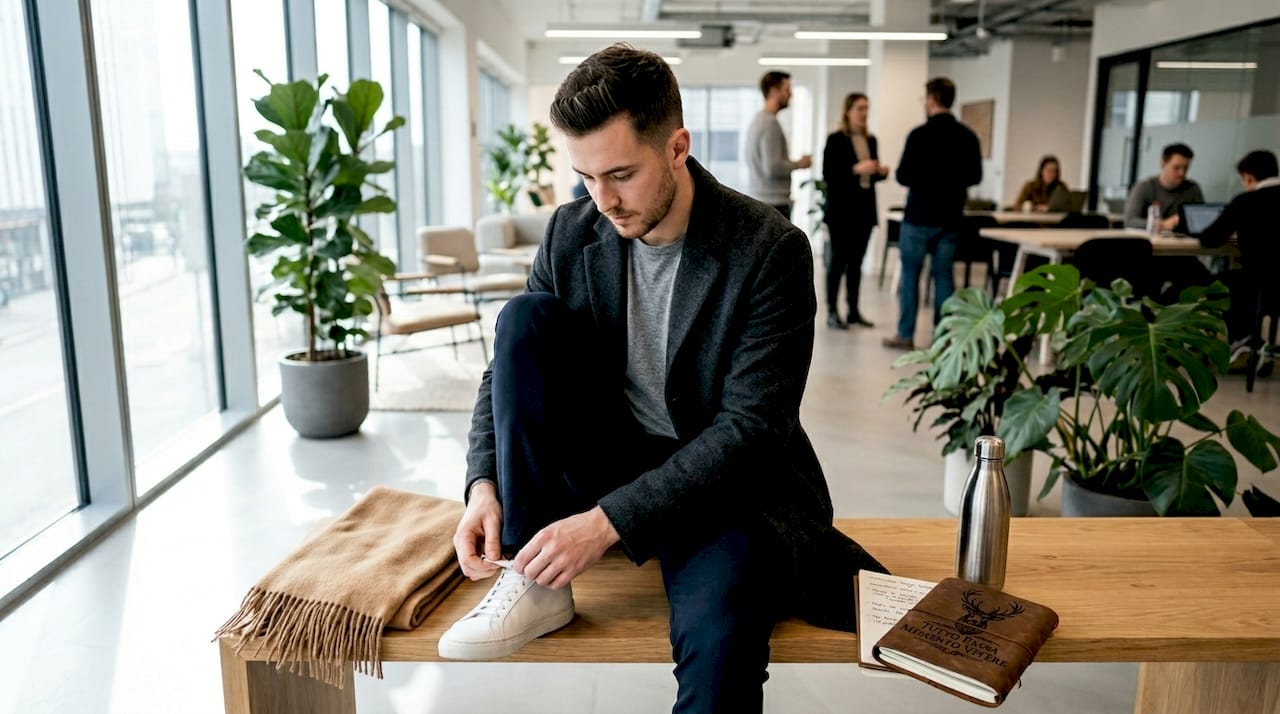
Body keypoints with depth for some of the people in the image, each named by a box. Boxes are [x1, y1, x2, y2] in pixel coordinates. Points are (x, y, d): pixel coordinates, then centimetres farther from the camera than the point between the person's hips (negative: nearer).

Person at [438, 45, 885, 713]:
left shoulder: (771, 250, -17)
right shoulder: (571, 233, -3)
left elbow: (750, 427, -21)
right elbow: (506, 367, 2)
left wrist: (608, 520, -27)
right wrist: (483, 483, -16)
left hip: (724, 483, -4)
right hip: (607, 466, 5)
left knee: (717, 631, -36)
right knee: (522, 319, -17)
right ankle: (535, 583, -16)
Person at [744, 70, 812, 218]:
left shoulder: (757, 120, 15)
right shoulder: (770, 123, -15)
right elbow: (773, 168, -22)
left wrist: (792, 162, 16)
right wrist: (798, 164, -6)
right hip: (773, 203, -10)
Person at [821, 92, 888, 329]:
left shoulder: (871, 140, 13)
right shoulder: (836, 140, -5)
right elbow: (827, 174, -12)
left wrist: (881, 172, -2)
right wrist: (856, 169, -21)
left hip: (864, 209, 6)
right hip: (841, 209, -6)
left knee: (856, 261, 8)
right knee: (838, 259, -4)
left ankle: (854, 310, 14)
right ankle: (832, 312, 1)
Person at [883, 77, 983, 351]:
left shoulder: (920, 135, -13)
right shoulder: (968, 136, 3)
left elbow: (904, 176, -13)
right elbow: (975, 176, 9)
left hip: (919, 215, -4)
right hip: (950, 217, 5)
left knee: (910, 273, 4)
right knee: (944, 274, 10)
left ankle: (905, 335, 7)